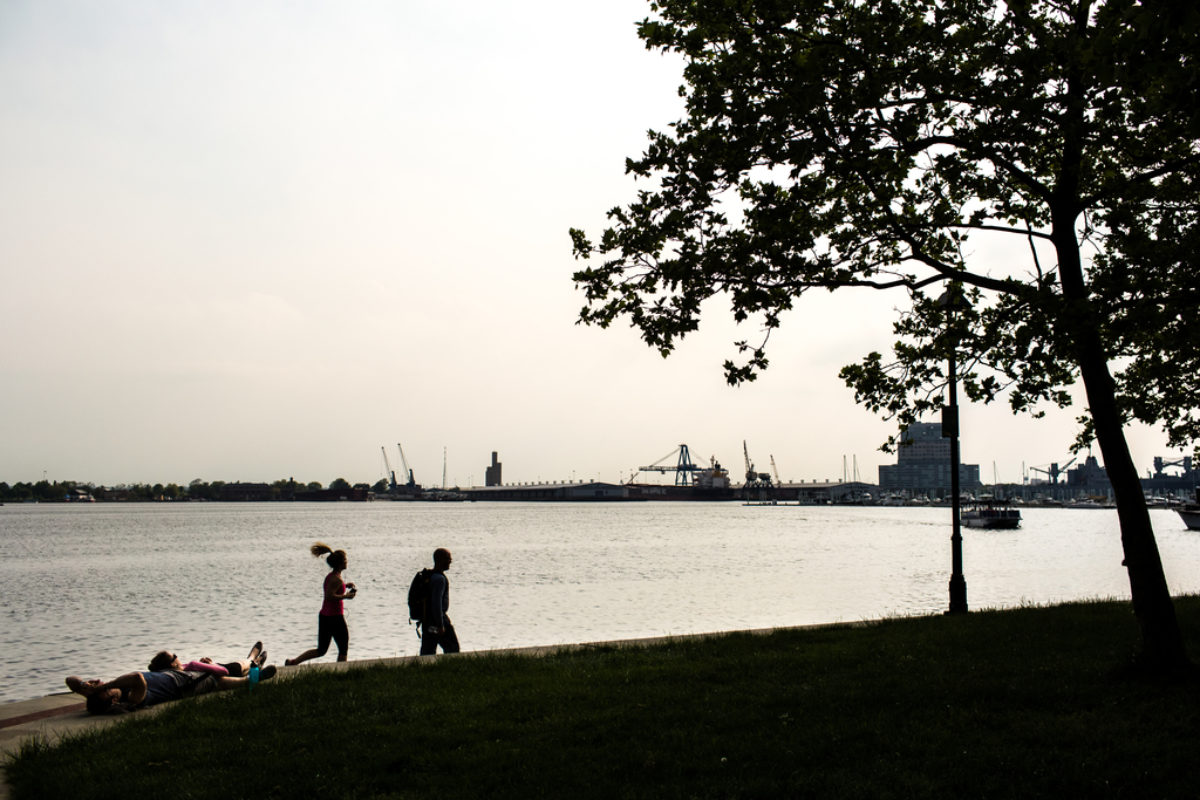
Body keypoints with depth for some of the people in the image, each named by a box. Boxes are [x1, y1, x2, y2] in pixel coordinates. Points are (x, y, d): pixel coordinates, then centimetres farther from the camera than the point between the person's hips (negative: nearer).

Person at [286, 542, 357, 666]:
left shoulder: (330, 576, 10)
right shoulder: (336, 579, -17)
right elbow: (329, 596, -25)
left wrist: (344, 585, 15)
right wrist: (346, 596, -17)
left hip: (324, 616, 9)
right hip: (335, 617, -9)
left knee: (321, 650, 14)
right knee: (343, 650, 6)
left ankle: (293, 662, 9)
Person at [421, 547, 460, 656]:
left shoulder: (428, 575, 13)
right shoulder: (439, 579, -17)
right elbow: (436, 603, -23)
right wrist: (440, 625, -21)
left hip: (426, 620, 9)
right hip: (437, 619, -9)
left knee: (427, 651, 8)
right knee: (452, 648, 2)